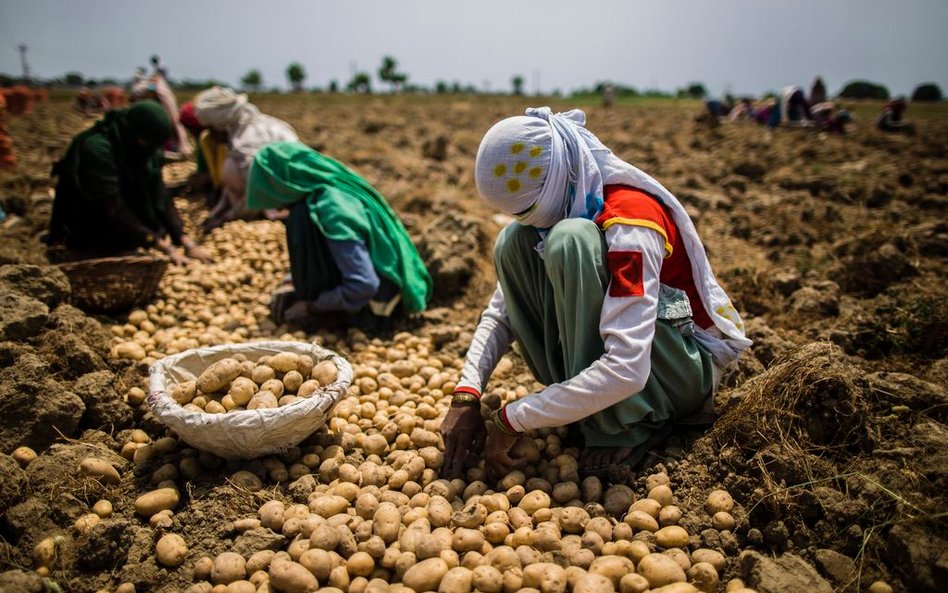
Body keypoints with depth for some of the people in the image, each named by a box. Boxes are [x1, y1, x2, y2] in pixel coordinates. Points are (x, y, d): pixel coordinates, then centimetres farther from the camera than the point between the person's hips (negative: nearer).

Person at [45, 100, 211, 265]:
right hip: (89, 241, -6)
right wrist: (164, 247, -36)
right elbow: (114, 207, -32)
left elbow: (160, 197, -9)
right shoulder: (98, 148, -27)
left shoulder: (149, 151, -6)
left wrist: (186, 242, -22)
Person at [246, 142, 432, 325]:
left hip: (374, 300, -9)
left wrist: (312, 306, -14)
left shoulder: (331, 210, -26)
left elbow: (363, 285, -28)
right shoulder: (333, 187, 0)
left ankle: (315, 308, -3)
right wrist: (298, 285, 10)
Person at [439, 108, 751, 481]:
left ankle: (624, 427, -20)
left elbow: (625, 370, -37)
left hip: (687, 368, -7)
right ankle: (575, 395, -6)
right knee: (514, 242, -11)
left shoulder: (629, 219, -29)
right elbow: (502, 310, -3)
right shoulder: (556, 207, -5)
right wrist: (465, 397, -17)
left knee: (569, 239, -31)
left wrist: (511, 421, -30)